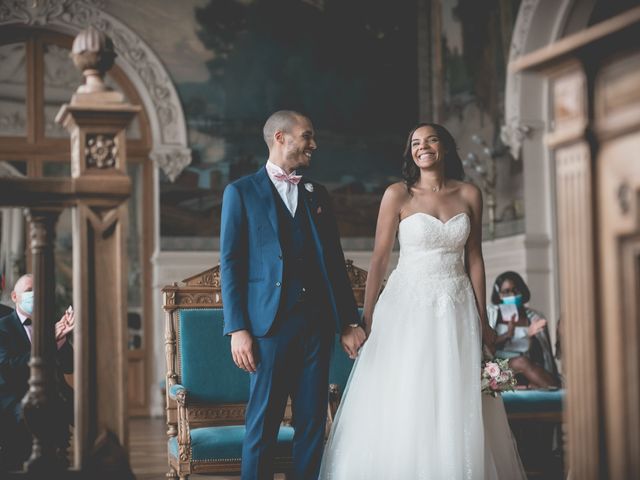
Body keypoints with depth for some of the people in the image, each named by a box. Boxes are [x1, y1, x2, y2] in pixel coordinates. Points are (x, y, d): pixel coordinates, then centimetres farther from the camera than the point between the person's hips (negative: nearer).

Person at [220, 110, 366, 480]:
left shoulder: (318, 194, 17)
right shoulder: (241, 192, 3)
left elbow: (335, 262, 17)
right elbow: (231, 264, -2)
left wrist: (350, 321, 10)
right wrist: (237, 329, -10)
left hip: (318, 322, 4)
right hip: (270, 321, -4)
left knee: (313, 421, 6)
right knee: (263, 422, -1)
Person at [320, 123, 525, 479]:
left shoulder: (469, 195, 6)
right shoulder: (398, 195, -1)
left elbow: (474, 259, 8)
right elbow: (380, 258, -2)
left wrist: (483, 320, 6)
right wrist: (367, 317, -5)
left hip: (456, 308, 2)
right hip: (408, 306, -2)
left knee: (457, 408, 4)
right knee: (400, 406, -2)